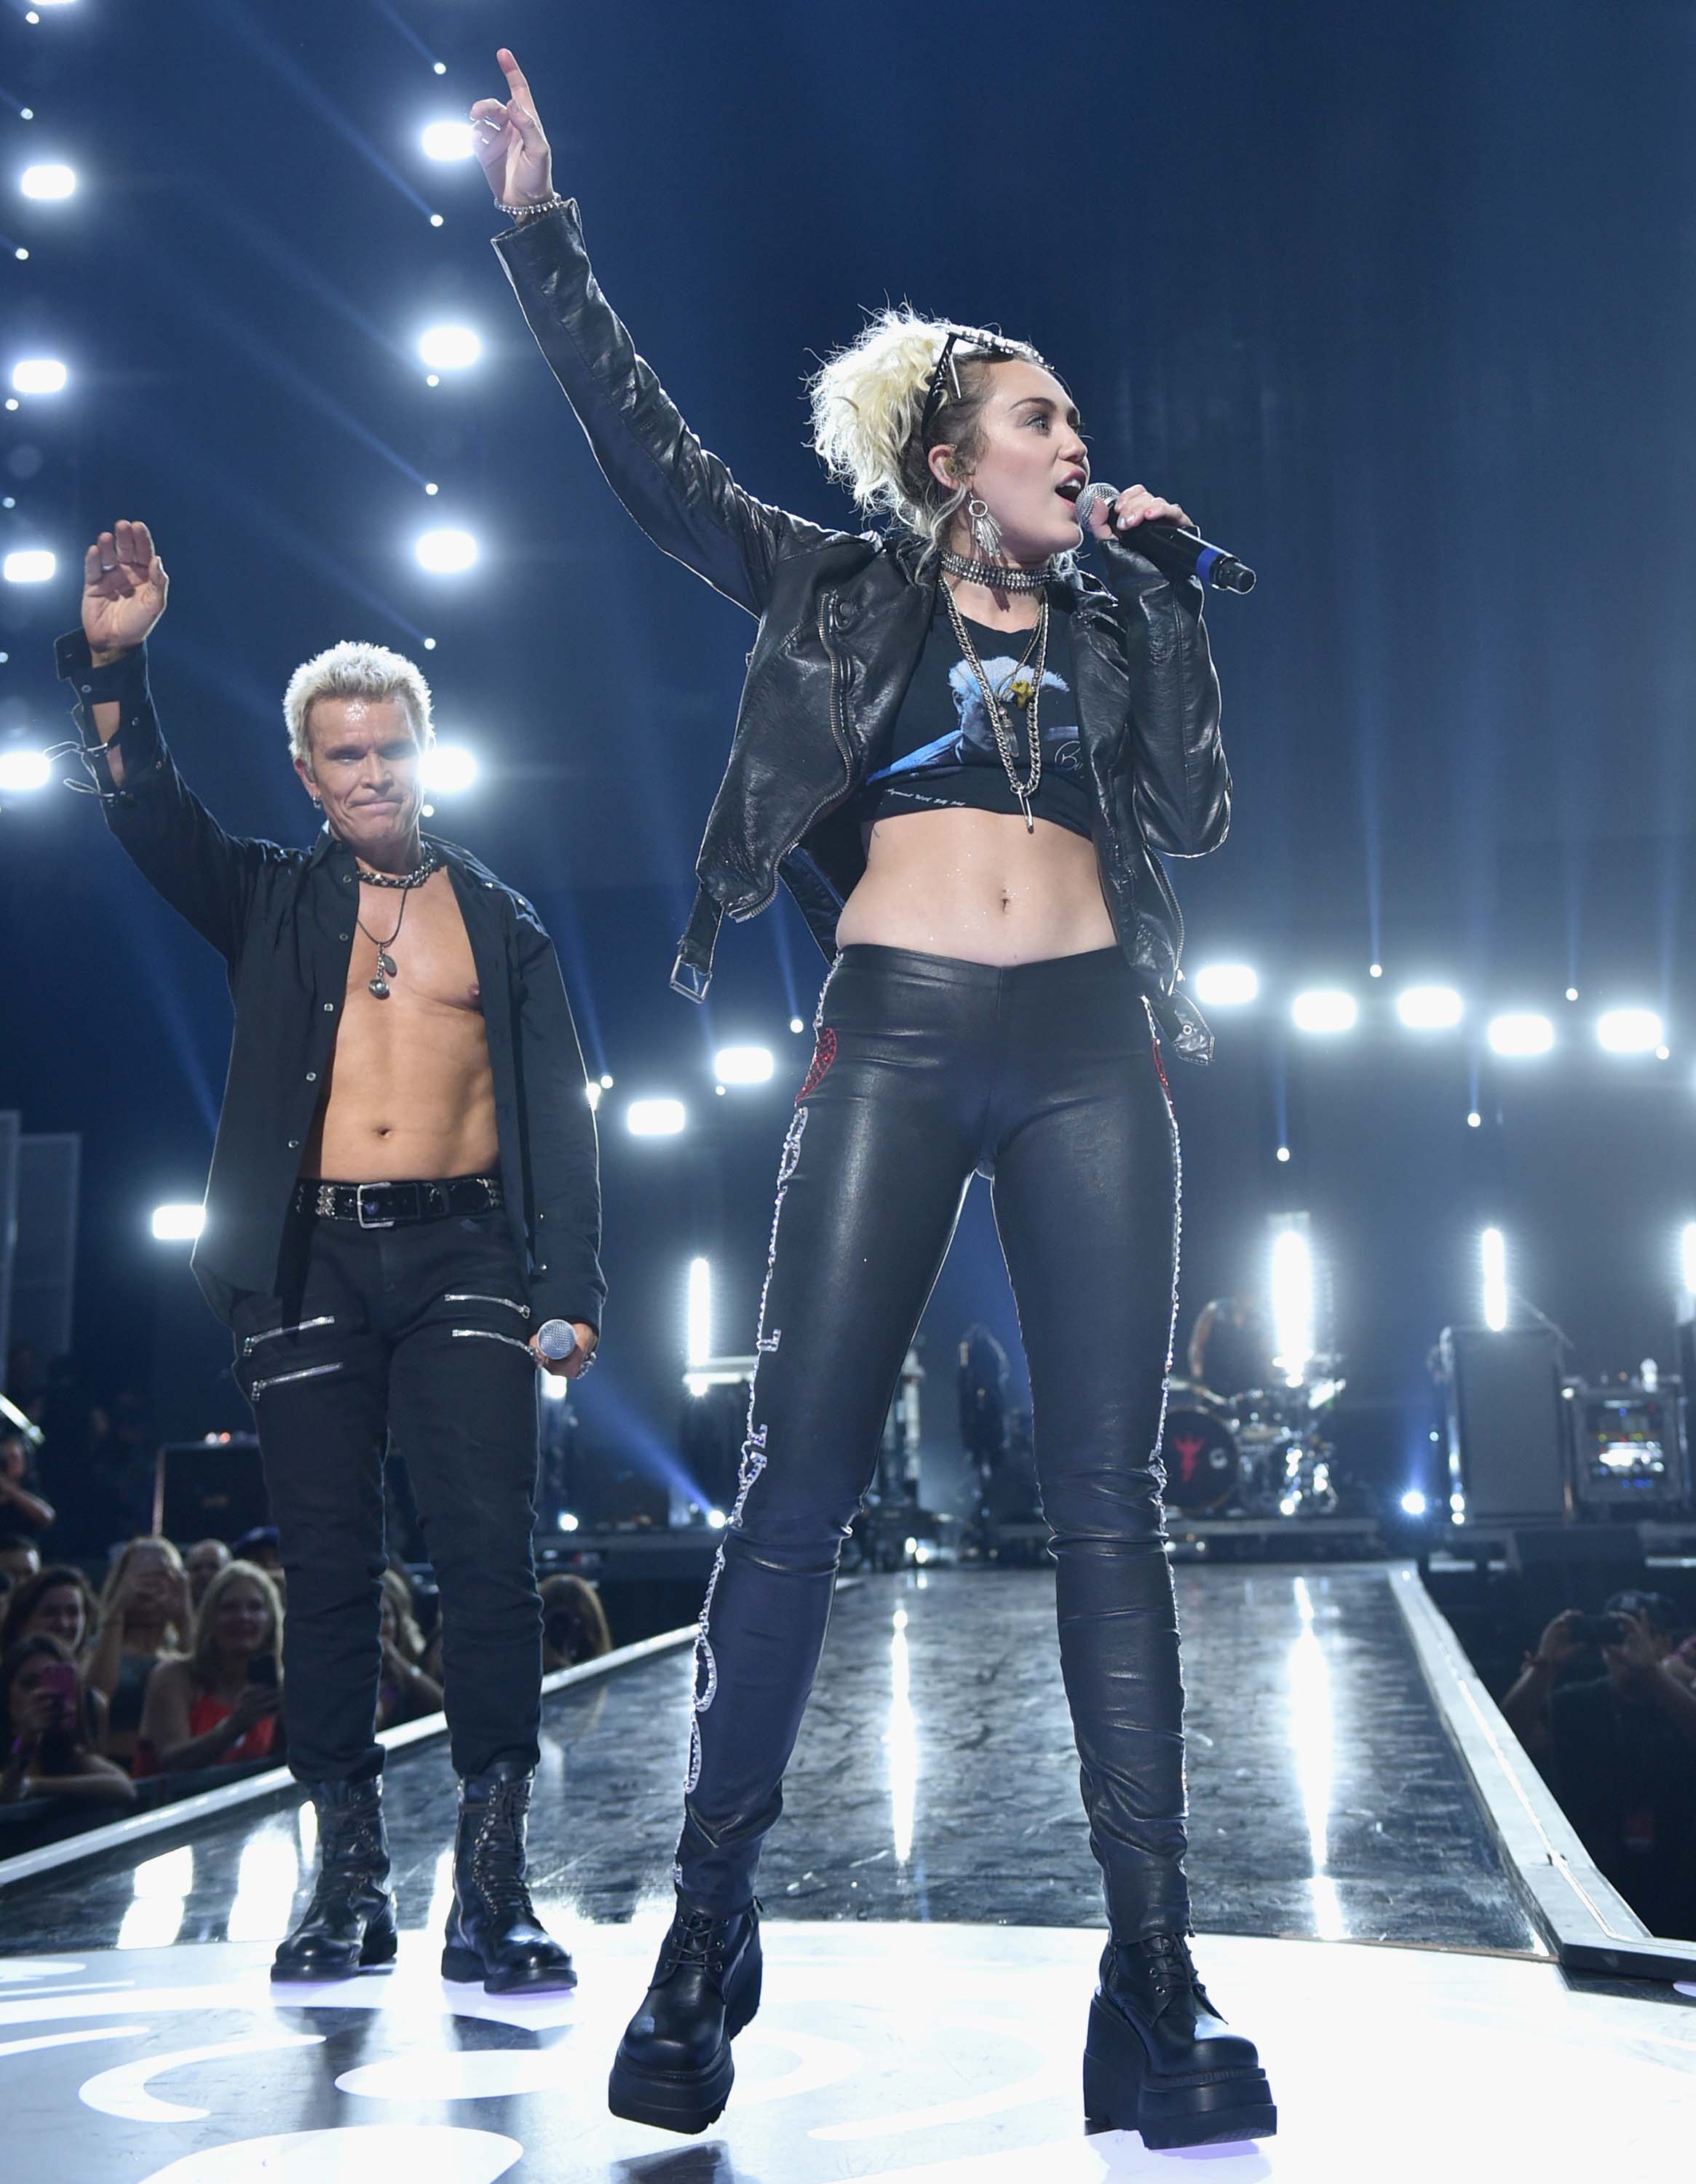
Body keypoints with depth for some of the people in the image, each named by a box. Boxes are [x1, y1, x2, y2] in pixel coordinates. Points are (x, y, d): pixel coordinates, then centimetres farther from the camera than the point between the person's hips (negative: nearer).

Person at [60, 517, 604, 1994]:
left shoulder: (502, 923, 14)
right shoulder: (272, 901, 15)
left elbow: (561, 1114, 9)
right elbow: (150, 813, -1)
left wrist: (568, 1289, -1)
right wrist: (113, 664, -17)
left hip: (463, 1253, -1)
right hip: (311, 1264, 1)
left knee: (490, 1552, -11)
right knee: (329, 1570, 3)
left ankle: (493, 1884, -4)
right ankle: (351, 1875, 13)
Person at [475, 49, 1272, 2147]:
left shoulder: (1109, 616, 20)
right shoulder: (844, 591, 13)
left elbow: (1192, 808, 8)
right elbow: (650, 451, 11)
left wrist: (1157, 589, 9)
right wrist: (540, 237, 9)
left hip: (1087, 1048, 2)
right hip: (895, 1041, -2)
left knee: (1109, 1501, -4)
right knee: (793, 1483, -7)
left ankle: (1157, 1972, -1)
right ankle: (705, 1939, 5)